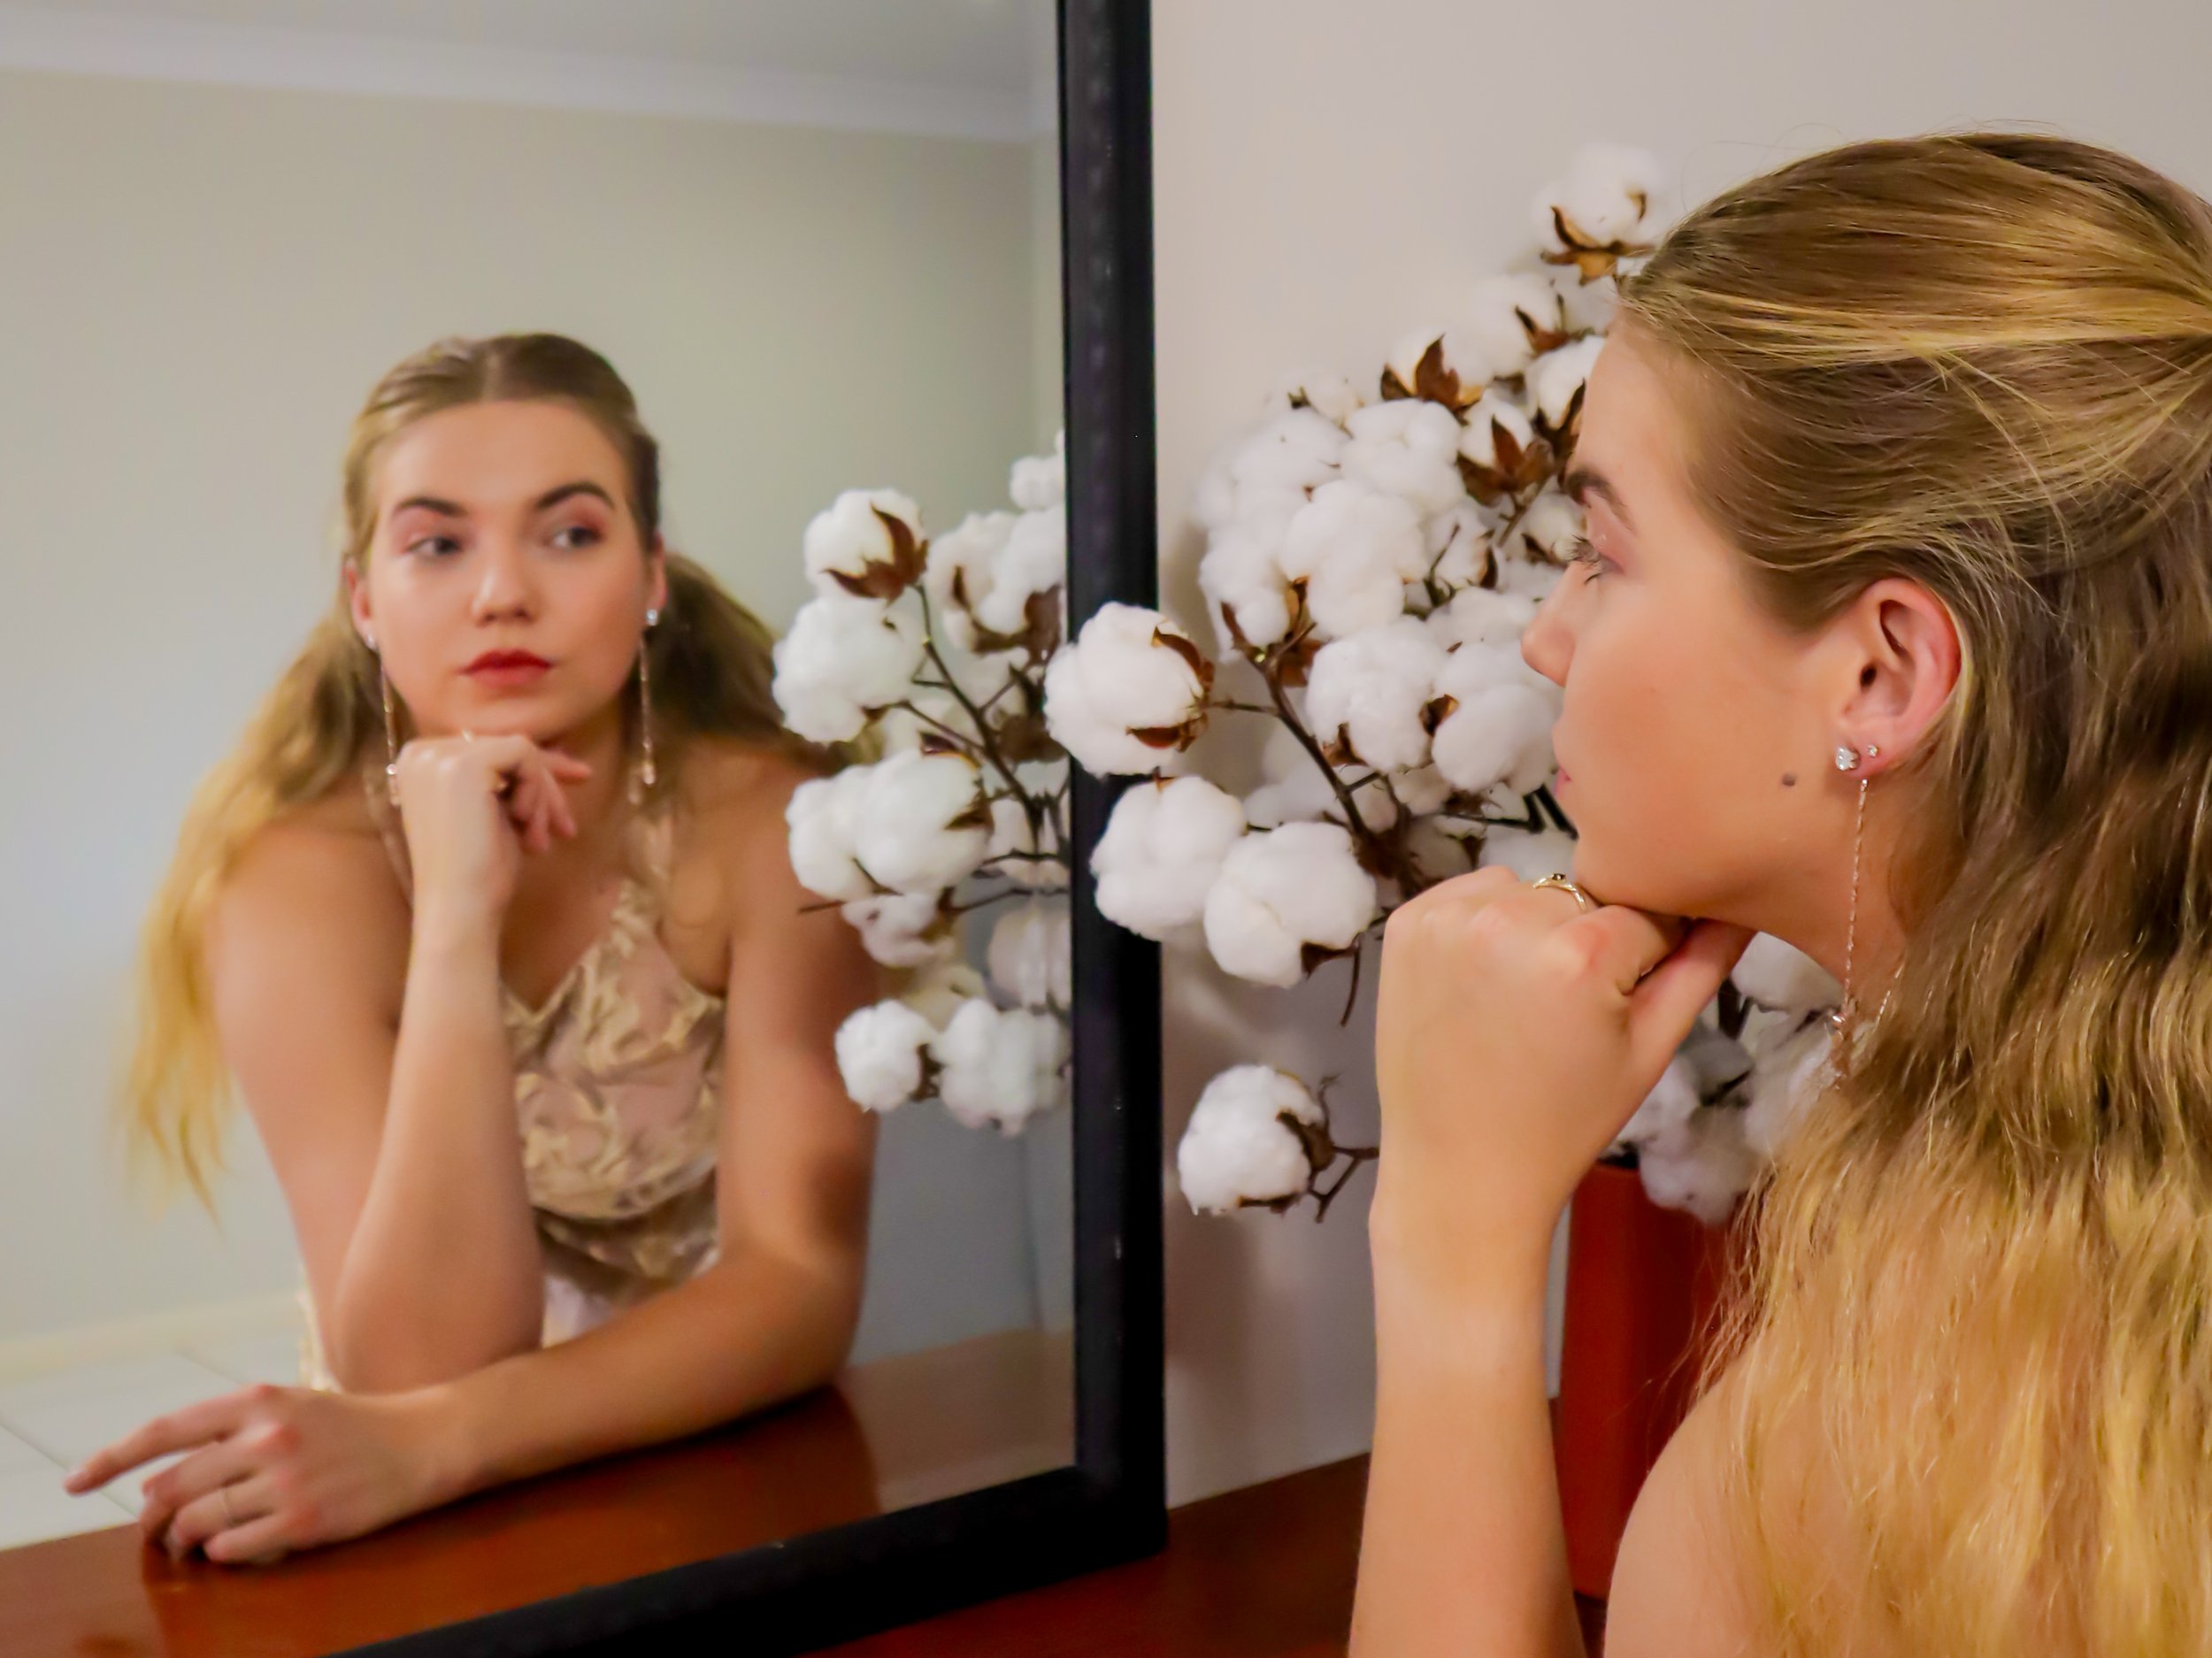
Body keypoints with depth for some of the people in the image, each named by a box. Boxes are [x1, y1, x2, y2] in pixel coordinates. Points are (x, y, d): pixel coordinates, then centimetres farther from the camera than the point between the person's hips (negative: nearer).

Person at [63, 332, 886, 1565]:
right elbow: (425, 1363, -23)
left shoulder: (772, 816, -16)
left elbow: (800, 1287, -20)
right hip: (438, 1523, 0)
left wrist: (429, 1444, -33)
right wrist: (457, 920, -31)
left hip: (727, 1469, 1)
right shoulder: (299, 871, -16)